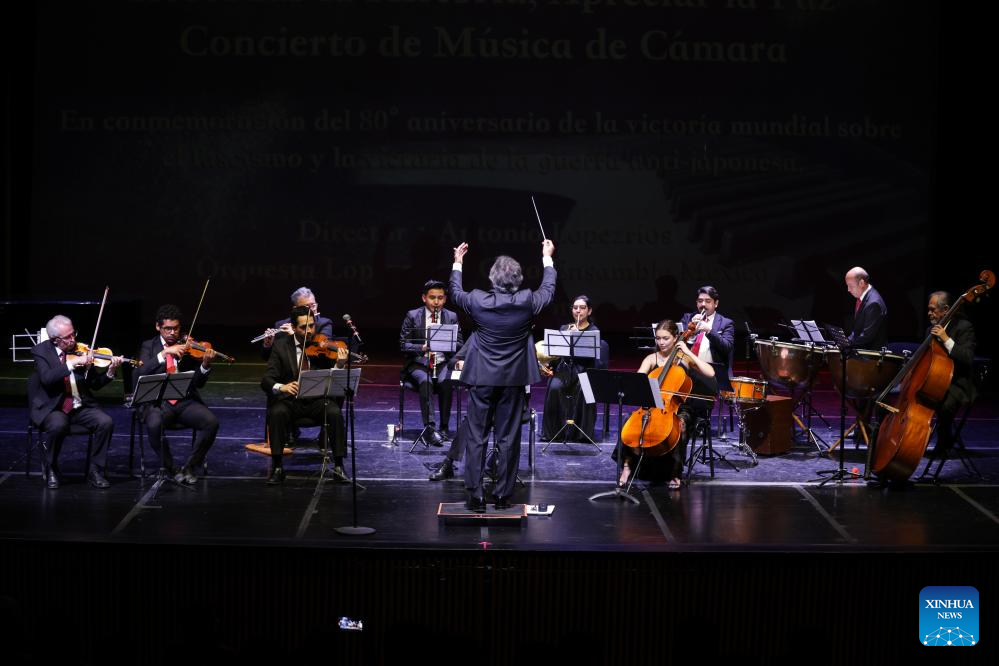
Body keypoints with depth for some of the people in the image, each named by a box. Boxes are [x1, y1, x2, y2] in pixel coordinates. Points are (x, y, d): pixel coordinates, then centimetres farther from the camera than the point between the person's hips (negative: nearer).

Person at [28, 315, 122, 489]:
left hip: (81, 406, 4)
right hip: (52, 408, -3)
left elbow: (95, 384, 7)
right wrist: (72, 363, -30)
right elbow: (47, 379, -23)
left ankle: (95, 470, -4)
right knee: (58, 425, -35)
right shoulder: (41, 351, -4)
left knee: (106, 422, -22)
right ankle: (50, 470, -8)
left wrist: (110, 371, -12)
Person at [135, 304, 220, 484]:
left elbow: (199, 383, 4)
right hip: (158, 402, -2)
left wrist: (205, 365, -17)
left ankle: (190, 467, -7)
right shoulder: (149, 346, 10)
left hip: (186, 402, 2)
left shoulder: (188, 347, 10)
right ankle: (168, 468, -10)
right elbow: (140, 373, -10)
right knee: (154, 425, -35)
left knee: (211, 422, -25)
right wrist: (164, 353, -20)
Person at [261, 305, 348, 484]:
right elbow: (267, 380, -8)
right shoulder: (281, 345, 0)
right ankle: (277, 466, -21)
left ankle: (338, 466, -16)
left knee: (335, 413, -30)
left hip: (318, 400, 0)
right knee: (277, 413, -33)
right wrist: (281, 387, -31)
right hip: (289, 400, 0)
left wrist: (339, 366, -27)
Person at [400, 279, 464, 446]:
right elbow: (403, 344, -1)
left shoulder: (451, 317, 8)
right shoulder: (412, 316, 2)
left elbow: (459, 344, 5)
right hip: (419, 363, -1)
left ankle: (444, 426, -19)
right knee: (425, 382, -34)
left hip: (443, 363, 2)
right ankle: (430, 427, -38)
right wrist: (422, 348, -19)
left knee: (445, 382, -31)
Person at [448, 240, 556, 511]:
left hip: (482, 378, -1)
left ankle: (475, 496, 2)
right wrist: (547, 258, 25)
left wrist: (457, 263, 25)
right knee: (508, 438, 8)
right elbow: (548, 290, 11)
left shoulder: (478, 301, -12)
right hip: (513, 379, 1)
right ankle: (503, 495, 12)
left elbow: (456, 293, 11)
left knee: (476, 438, 4)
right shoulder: (526, 301, -11)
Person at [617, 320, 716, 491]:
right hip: (653, 406, 2)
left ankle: (676, 474, -22)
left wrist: (688, 352, -13)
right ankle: (627, 467, -17)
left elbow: (710, 373, -13)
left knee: (679, 425, -35)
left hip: (679, 408, -2)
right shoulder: (651, 359, 8)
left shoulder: (684, 358, 2)